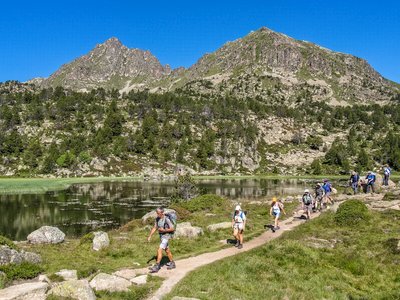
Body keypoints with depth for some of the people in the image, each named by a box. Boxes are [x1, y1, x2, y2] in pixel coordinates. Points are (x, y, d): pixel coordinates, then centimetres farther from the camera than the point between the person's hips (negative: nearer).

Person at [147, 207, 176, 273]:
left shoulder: (166, 219, -23)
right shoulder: (157, 219, 0)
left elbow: (172, 228, -19)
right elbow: (154, 228, 5)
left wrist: (164, 230, -22)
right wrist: (150, 236, -2)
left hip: (166, 236, -9)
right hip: (161, 236, 9)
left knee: (159, 250, -14)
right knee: (167, 251, 19)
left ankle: (157, 267, -11)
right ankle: (172, 264, 34)